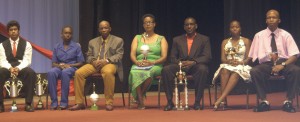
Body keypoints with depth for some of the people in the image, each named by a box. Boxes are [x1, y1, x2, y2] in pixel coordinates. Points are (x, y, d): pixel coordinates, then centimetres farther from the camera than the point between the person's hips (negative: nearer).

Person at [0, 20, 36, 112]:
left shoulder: (26, 44, 7)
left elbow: (27, 60, -7)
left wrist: (18, 68, -28)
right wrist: (10, 68, -27)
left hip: (21, 68, 0)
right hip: (8, 68, 1)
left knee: (31, 73, -35)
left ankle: (28, 104, -30)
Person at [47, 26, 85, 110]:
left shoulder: (76, 47, 9)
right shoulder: (57, 47, 15)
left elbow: (81, 63, 4)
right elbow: (53, 63, 13)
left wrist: (69, 65, -11)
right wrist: (59, 65, -10)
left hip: (71, 68, -2)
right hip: (59, 67, 2)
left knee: (65, 72, -39)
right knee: (51, 73, -34)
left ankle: (64, 103, -34)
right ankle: (54, 102, -32)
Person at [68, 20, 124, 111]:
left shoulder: (118, 41, 13)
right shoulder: (92, 42, 24)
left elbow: (119, 55, 1)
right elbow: (89, 56, 18)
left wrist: (106, 61, -16)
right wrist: (93, 61, -8)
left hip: (109, 63, -3)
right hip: (94, 64, 4)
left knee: (108, 72, -41)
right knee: (78, 73, -23)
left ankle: (109, 103, -32)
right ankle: (79, 103, -17)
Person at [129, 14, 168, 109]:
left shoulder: (161, 39, 16)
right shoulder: (137, 38, 22)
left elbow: (164, 57, 3)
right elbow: (132, 55, 10)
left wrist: (152, 62, -15)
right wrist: (137, 62, -13)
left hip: (155, 66, -1)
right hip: (139, 65, 2)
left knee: (148, 73, -39)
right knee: (135, 73, -36)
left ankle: (138, 97, -22)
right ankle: (140, 102, -35)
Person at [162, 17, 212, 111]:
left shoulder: (204, 39, 11)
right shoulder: (177, 40, 18)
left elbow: (207, 57, -1)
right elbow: (173, 57, 13)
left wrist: (193, 62, -19)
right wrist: (179, 62, -11)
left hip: (196, 67, -2)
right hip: (180, 66, 2)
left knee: (202, 69, -38)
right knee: (166, 69, -28)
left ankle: (197, 102, -29)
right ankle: (170, 102, -21)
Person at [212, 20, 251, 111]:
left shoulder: (246, 41, 13)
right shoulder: (225, 42, 20)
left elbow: (248, 58, 4)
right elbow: (222, 59, 9)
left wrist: (240, 62, -16)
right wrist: (229, 61, -14)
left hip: (241, 67, -2)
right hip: (227, 65, 2)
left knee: (235, 73, -38)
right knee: (224, 71, -36)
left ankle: (219, 100, -52)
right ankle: (223, 101, -43)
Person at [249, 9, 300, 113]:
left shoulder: (285, 35, 7)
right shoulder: (259, 36, 8)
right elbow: (254, 56, 3)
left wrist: (282, 65, -18)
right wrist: (269, 55, -16)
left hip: (284, 63, 0)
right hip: (266, 64, 0)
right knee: (254, 71, -32)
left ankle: (288, 102, -23)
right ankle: (264, 102, -22)